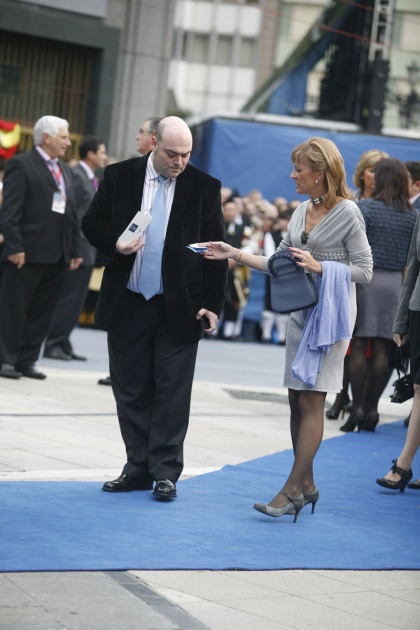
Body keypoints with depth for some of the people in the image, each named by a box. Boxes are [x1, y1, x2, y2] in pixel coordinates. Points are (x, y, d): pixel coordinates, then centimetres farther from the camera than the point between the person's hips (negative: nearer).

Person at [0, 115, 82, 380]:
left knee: (42, 311, 7)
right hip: (29, 252, -7)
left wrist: (76, 249, 12)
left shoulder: (65, 170, 19)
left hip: (58, 255, 7)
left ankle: (27, 360, 13)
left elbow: (72, 213, 18)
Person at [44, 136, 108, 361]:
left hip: (88, 249, 9)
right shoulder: (76, 176, -12)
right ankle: (53, 344, 0)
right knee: (67, 299, -5)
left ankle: (64, 344, 13)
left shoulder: (92, 178, 17)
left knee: (77, 300, 9)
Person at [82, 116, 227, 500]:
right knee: (131, 390, 7)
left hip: (179, 309, -2)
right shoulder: (119, 176, 2)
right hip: (127, 305, 2)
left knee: (172, 391, 0)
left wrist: (213, 303, -6)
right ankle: (138, 468, 16)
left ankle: (166, 471, 6)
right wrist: (115, 244, -13)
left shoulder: (205, 187, -1)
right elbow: (92, 223, 8)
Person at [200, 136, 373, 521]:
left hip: (331, 313, -7)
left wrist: (318, 267, -19)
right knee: (296, 399, 7)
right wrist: (235, 254, 8)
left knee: (311, 400, -8)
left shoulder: (347, 213, -9)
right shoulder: (302, 212, 11)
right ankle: (306, 485, 16)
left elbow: (364, 271, -9)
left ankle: (293, 489, -7)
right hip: (301, 312, 7)